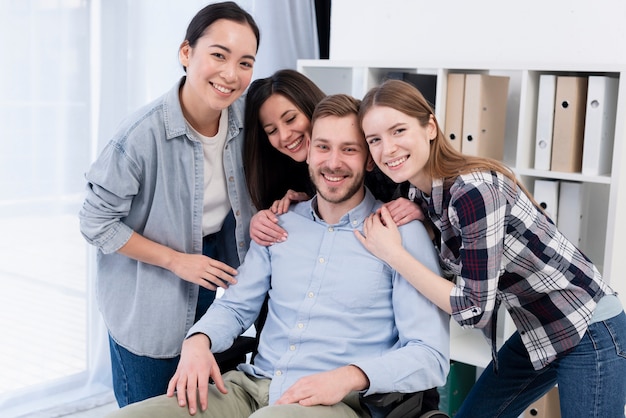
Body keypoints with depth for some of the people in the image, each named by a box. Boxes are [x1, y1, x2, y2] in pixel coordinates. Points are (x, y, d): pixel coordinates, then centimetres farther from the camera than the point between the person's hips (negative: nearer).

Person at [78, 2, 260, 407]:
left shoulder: (245, 115, -12)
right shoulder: (143, 134, -27)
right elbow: (96, 222, -17)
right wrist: (176, 260, -17)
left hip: (215, 272, 5)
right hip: (150, 300, -4)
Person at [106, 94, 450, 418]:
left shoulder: (402, 234, -3)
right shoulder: (279, 222, 13)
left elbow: (430, 356, -8)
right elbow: (236, 305, 18)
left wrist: (350, 376, -24)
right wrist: (198, 341, -4)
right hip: (252, 386, 5)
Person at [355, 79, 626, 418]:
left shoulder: (474, 190, -27)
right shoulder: (424, 195, -2)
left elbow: (474, 310, -26)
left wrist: (392, 253, -21)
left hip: (590, 332, -8)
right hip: (536, 334, 8)